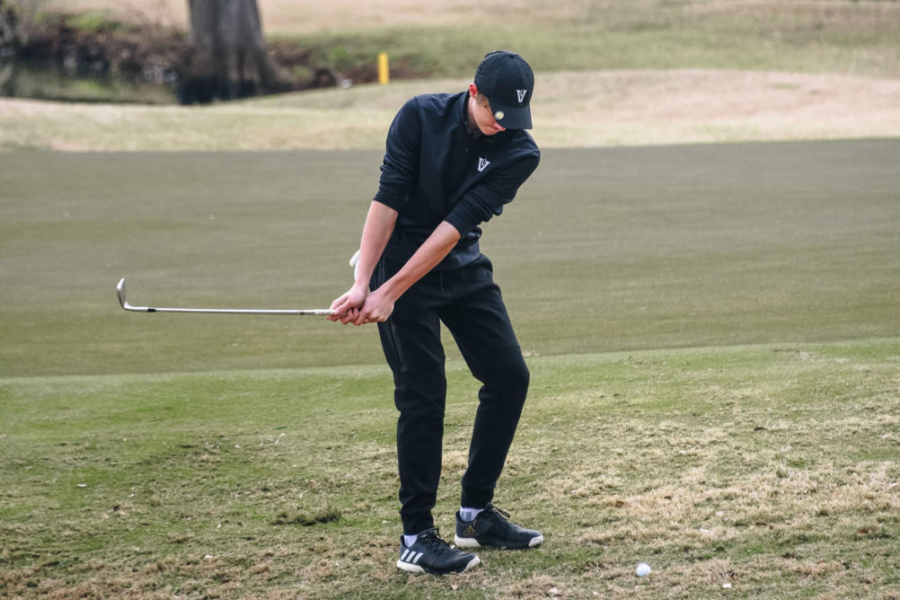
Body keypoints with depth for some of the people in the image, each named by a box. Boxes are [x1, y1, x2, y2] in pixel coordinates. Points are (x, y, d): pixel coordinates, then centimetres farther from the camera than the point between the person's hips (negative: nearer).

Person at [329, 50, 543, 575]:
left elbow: (455, 227, -19)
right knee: (423, 394, -10)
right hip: (398, 260, -4)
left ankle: (476, 511, 15)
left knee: (510, 375, 0)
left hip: (463, 268, 4)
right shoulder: (420, 117, -15)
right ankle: (417, 537, -6)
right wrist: (363, 284, -26)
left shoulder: (519, 153, -12)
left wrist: (391, 292, -25)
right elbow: (388, 201, -17)